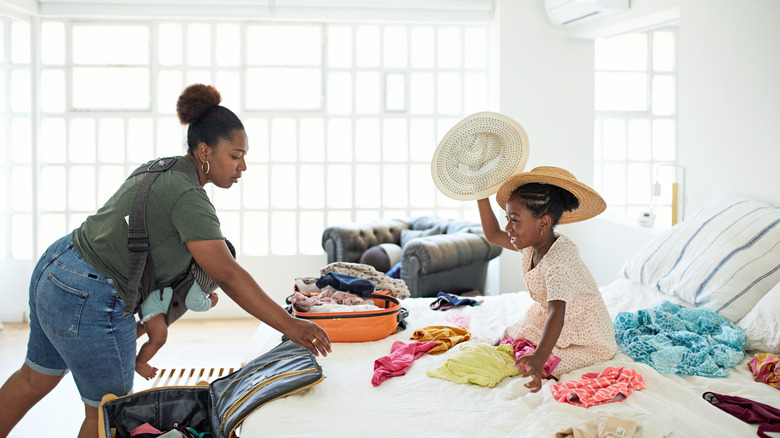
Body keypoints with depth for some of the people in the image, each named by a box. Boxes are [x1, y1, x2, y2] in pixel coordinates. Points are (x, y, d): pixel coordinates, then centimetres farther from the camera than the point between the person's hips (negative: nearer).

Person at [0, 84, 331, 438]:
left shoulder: (163, 169, 6)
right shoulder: (188, 196, -22)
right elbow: (229, 277, -26)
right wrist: (289, 325, -24)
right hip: (89, 303, -9)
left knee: (36, 378, 30)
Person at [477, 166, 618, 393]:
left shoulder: (558, 260, -34)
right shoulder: (533, 244, -6)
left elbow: (557, 314, -47)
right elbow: (492, 234, 12)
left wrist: (539, 358, -60)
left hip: (583, 338, -9)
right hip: (544, 321, 9)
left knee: (521, 365, -24)